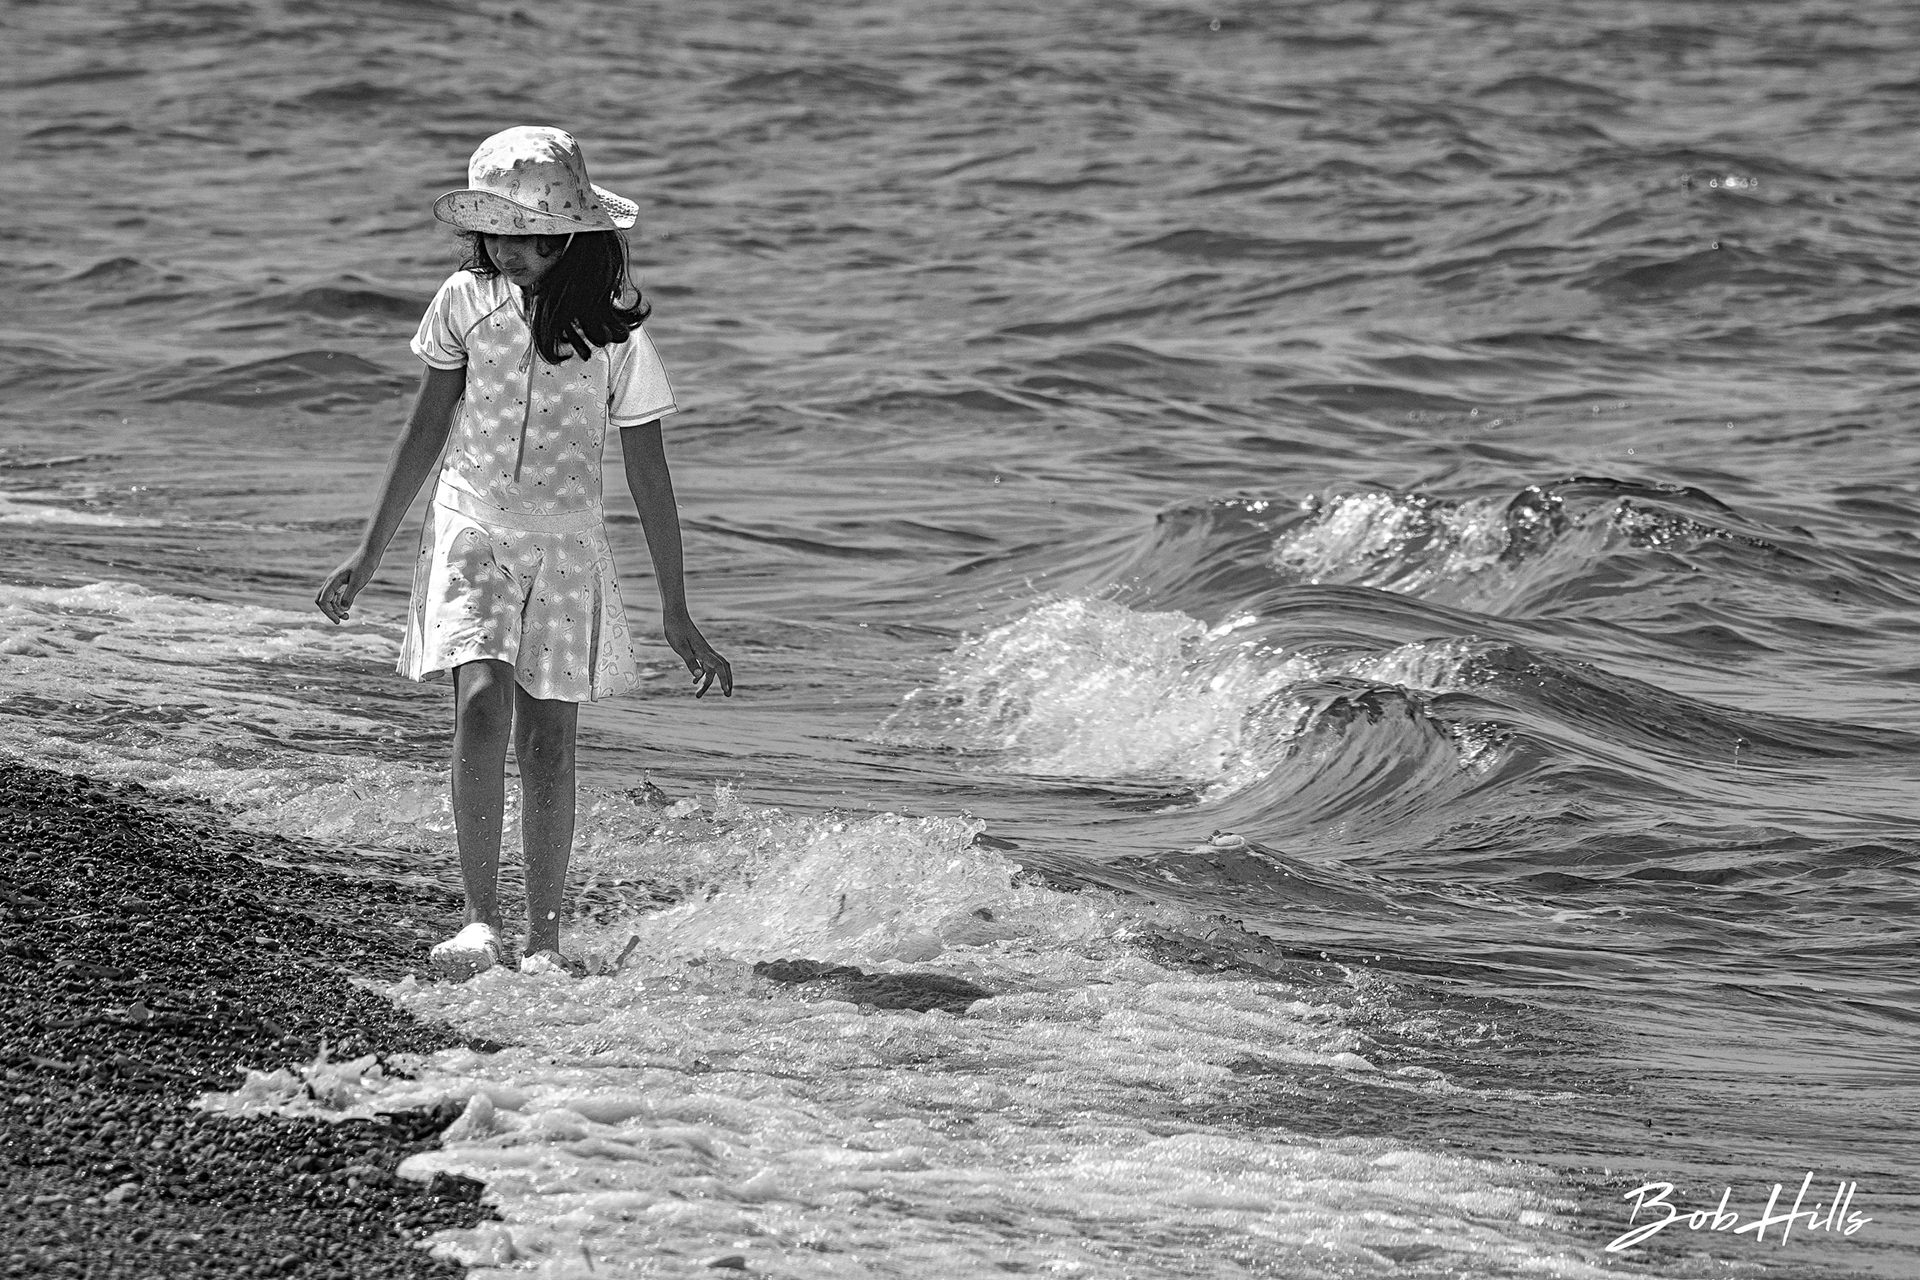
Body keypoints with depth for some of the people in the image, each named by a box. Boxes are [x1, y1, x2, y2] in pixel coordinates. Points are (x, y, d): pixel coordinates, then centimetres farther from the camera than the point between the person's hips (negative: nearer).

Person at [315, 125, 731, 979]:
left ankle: (544, 942, 9)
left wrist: (678, 617, 2)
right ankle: (480, 920, -18)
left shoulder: (612, 332, -7)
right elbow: (426, 431, 7)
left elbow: (649, 475, 0)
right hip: (471, 532, 0)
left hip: (565, 547, 0)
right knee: (481, 706, -19)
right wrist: (367, 557, 9)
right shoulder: (466, 303, -3)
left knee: (547, 740, -1)